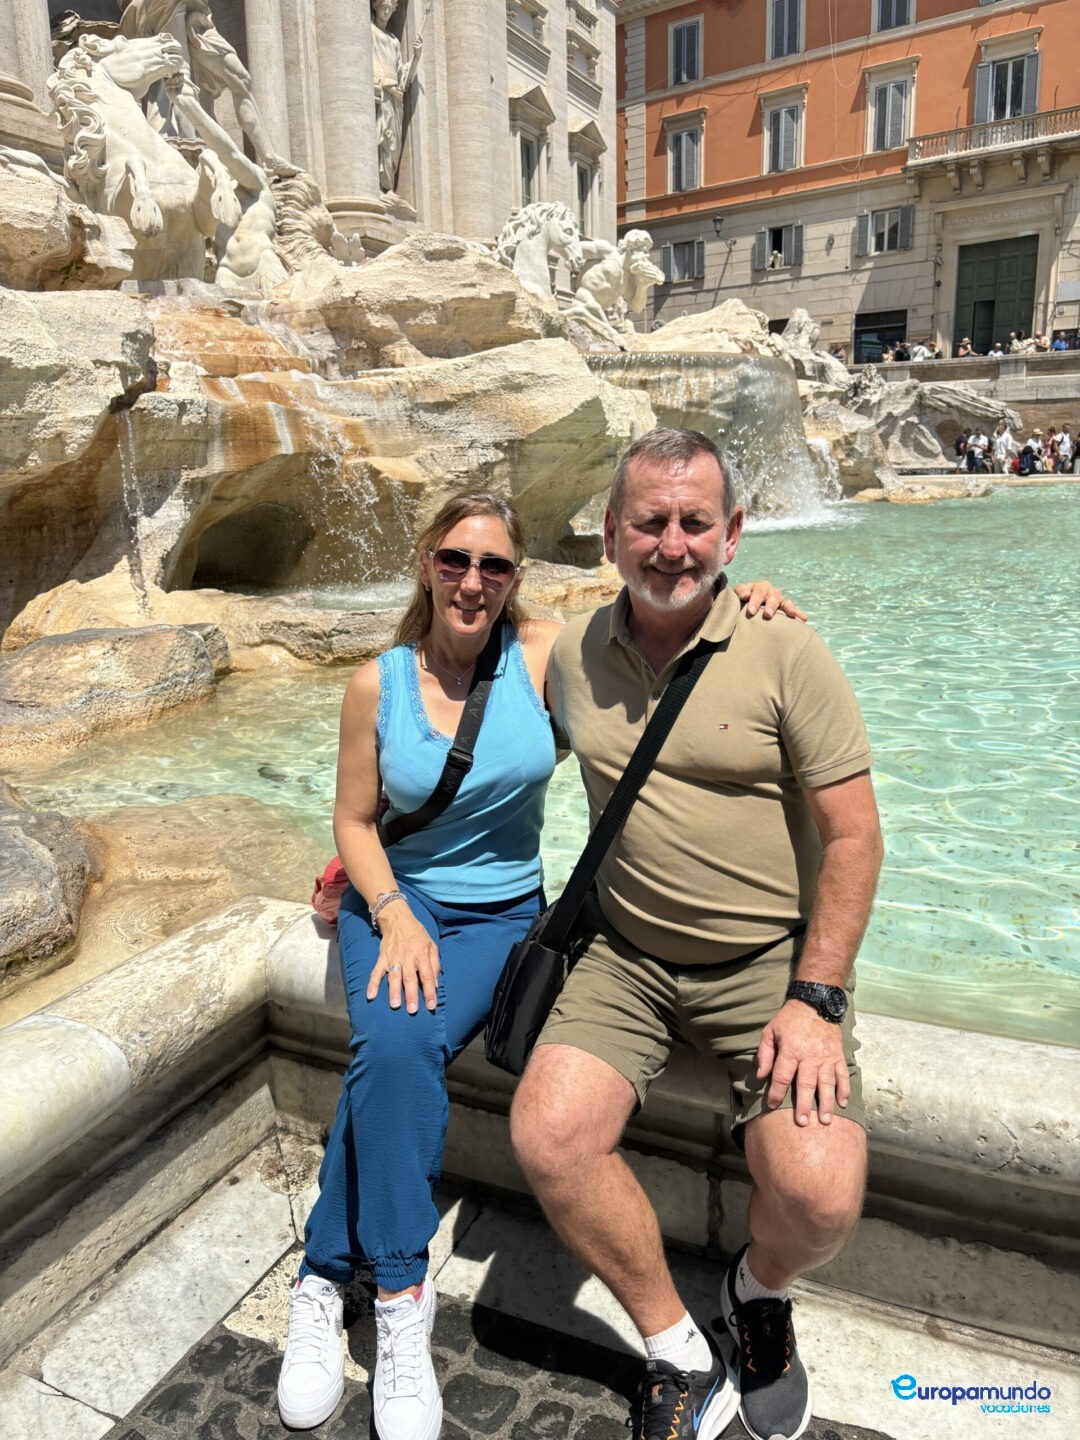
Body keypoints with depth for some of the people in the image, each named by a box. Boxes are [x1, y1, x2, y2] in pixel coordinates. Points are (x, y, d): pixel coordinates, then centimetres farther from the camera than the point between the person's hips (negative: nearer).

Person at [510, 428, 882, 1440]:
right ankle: (678, 1352, 10)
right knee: (546, 1138, -19)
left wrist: (815, 999, -13)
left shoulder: (784, 653, -10)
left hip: (770, 955, -2)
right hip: (625, 949, 3)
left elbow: (852, 835, -7)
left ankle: (759, 1291, 21)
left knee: (818, 1196, -20)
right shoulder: (571, 655, 1)